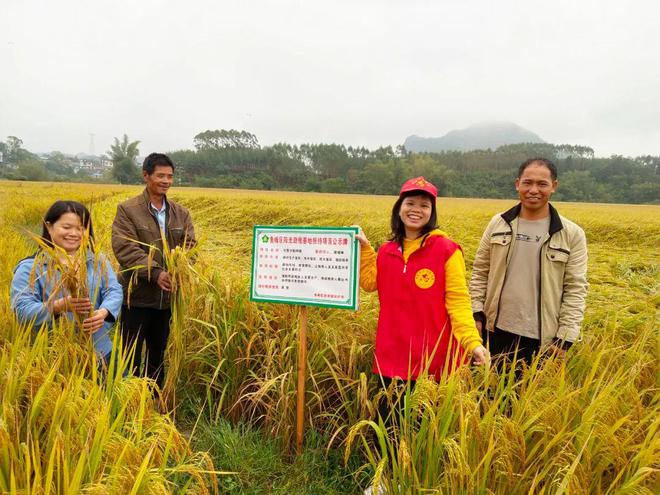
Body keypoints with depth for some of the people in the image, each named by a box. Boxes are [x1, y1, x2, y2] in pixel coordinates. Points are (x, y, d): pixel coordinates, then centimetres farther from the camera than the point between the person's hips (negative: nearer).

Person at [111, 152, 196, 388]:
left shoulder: (181, 213, 8)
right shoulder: (127, 210, -7)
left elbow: (190, 245, 1)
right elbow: (124, 249, -17)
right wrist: (156, 273, -27)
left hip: (167, 296, 5)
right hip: (137, 296, -4)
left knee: (158, 355, 19)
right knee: (131, 356, 5)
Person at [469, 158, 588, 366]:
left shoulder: (572, 235, -3)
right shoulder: (498, 223, 3)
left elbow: (576, 289, -3)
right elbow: (480, 272, 7)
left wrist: (565, 338, -7)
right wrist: (476, 314, 0)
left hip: (542, 339, -2)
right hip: (496, 332, 2)